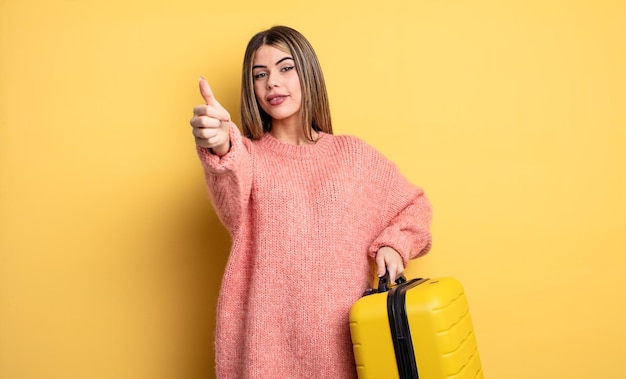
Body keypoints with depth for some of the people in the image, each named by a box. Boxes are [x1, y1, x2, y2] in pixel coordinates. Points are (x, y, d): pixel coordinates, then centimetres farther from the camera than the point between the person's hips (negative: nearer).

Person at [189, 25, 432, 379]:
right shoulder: (245, 155, 1)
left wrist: (393, 244, -4)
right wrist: (221, 148, -43)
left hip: (342, 329, 1)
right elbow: (234, 208, -23)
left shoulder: (352, 152, 6)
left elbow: (414, 205, 16)